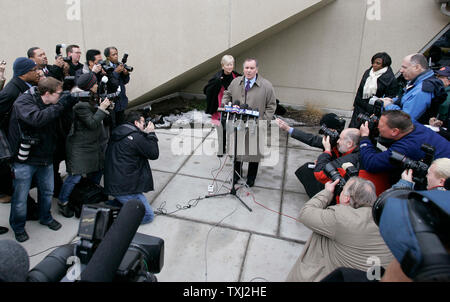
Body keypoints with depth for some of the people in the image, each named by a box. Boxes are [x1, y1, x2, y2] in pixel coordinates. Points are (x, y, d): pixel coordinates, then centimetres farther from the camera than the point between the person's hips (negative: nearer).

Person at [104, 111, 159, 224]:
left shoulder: (117, 134, 11)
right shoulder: (136, 137, -17)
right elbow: (154, 154, -8)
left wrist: (145, 134, 11)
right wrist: (151, 134, 0)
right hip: (124, 188, -9)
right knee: (148, 215, -1)